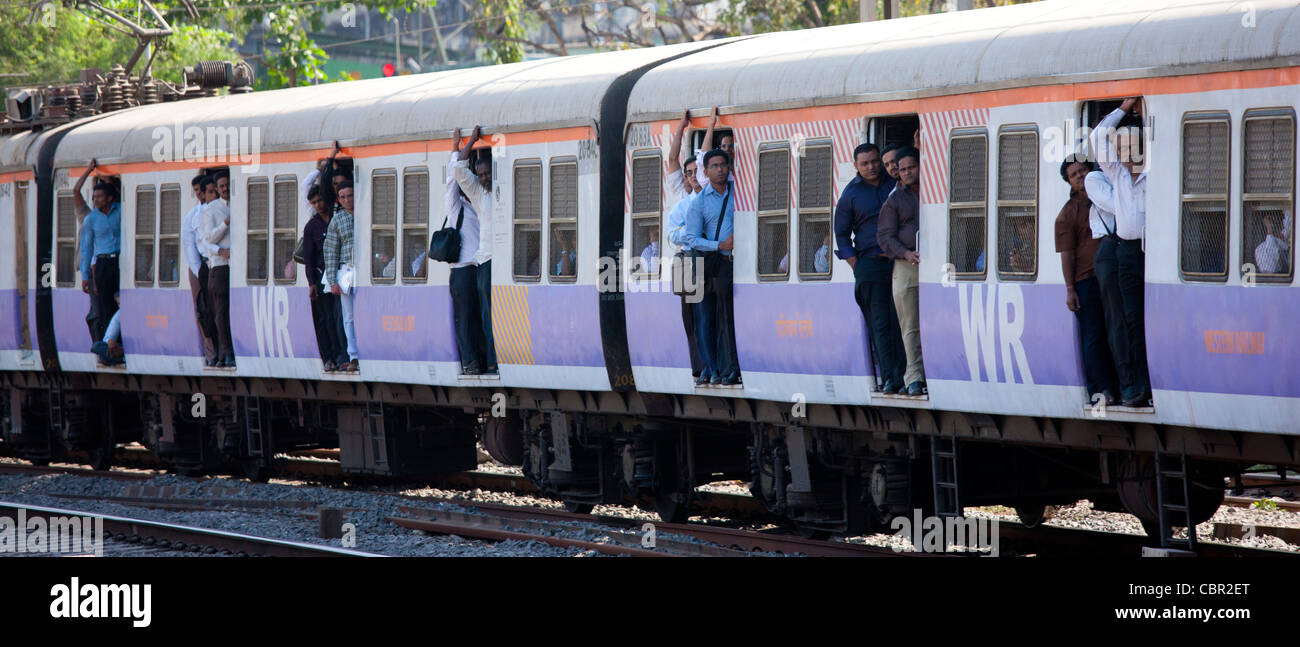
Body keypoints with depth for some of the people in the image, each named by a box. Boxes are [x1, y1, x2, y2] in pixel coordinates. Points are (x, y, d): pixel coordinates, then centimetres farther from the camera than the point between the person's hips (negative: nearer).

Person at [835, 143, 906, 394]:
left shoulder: (895, 183, 11)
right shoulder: (851, 194, 5)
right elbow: (841, 234, 8)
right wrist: (857, 267, -2)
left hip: (899, 260, 2)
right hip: (870, 262, -2)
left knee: (900, 321, -3)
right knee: (879, 322, -5)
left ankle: (900, 377, -2)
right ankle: (887, 378, -7)